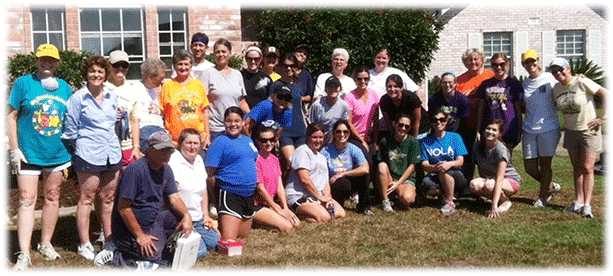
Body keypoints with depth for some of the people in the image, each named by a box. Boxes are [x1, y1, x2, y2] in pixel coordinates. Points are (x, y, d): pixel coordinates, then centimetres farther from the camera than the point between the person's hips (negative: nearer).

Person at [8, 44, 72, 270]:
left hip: (58, 154, 4)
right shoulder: (24, 83, -3)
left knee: (52, 198, 12)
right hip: (29, 153, -4)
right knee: (27, 200, -6)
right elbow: (11, 116, -4)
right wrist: (14, 149, -10)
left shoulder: (65, 87, 7)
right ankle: (24, 255, -3)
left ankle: (45, 244, 27)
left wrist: (71, 150, 10)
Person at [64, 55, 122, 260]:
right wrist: (83, 147, 3)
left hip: (112, 154, 5)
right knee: (87, 198, 0)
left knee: (108, 198, 11)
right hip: (88, 156, -5)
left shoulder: (112, 97, 12)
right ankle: (84, 245, 8)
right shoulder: (78, 98, -3)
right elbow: (70, 130, 0)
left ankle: (109, 241, 21)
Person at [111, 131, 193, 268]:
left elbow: (174, 198, 5)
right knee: (154, 256, -24)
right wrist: (140, 236, -22)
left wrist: (186, 215, -17)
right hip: (129, 230, -8)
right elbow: (123, 207, -22)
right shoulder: (135, 170, -21)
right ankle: (121, 257, -1)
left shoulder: (166, 170, 6)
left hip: (154, 221, 9)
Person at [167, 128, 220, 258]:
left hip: (198, 220, 9)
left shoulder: (199, 160, 12)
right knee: (200, 251, -18)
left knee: (215, 242, 6)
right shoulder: (174, 161, -14)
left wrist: (206, 215, 13)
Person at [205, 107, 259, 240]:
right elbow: (209, 174, -10)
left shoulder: (248, 140, 15)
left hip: (249, 195, 8)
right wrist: (222, 188, -7)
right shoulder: (220, 142, -7)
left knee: (243, 238, 18)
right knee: (229, 241, -17)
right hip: (229, 194, -8)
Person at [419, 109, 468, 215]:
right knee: (425, 183, -35)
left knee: (444, 171, -37)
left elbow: (460, 161, -3)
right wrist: (434, 167, -26)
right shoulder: (425, 141, 8)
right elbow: (424, 164, -2)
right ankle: (444, 196, -5)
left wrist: (449, 164, -27)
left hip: (456, 176, -1)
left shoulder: (455, 137, 5)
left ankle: (450, 202, -16)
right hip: (435, 176, 1)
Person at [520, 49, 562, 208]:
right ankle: (550, 186, 31)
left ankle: (543, 196, 20)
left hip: (548, 128, -4)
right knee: (530, 167, 5)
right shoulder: (524, 85, 12)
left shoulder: (550, 79, 0)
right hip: (529, 129, 4)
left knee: (545, 164, 3)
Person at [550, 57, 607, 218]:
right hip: (571, 131, 6)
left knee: (587, 168, -8)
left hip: (589, 131, -5)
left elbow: (606, 94, -13)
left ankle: (587, 205, -8)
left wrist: (602, 118, -14)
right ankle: (578, 202, 14)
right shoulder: (556, 88, 3)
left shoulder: (582, 82, -14)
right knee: (577, 168, 9)